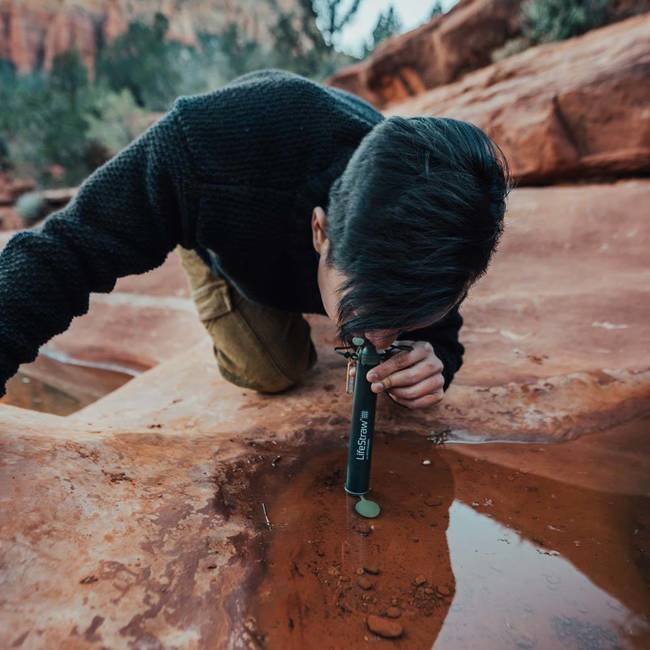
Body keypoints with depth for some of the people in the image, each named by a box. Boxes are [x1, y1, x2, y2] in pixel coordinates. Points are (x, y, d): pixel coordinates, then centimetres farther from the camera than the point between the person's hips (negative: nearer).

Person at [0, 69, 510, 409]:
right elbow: (70, 249, -37)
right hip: (224, 229, -2)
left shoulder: (433, 234, -37)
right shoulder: (209, 144, -48)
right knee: (273, 371, -10)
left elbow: (440, 335, -20)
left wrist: (432, 364, -43)